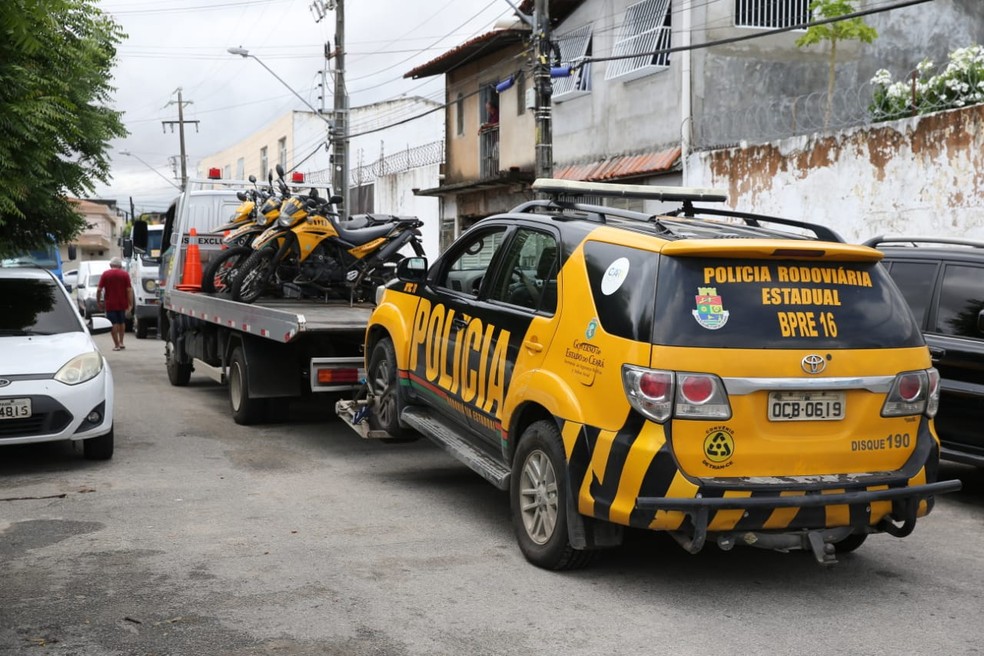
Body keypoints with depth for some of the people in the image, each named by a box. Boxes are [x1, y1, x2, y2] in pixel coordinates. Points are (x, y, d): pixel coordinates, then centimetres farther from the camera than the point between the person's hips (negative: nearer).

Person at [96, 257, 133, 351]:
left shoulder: (105, 274, -2)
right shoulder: (125, 274, 0)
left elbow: (99, 289, -5)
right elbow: (129, 290, -5)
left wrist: (98, 302, 6)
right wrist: (130, 304, -2)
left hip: (110, 304, -2)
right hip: (122, 303, 2)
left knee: (113, 324, 1)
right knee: (122, 322, 20)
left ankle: (116, 345, -2)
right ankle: (121, 342, 19)